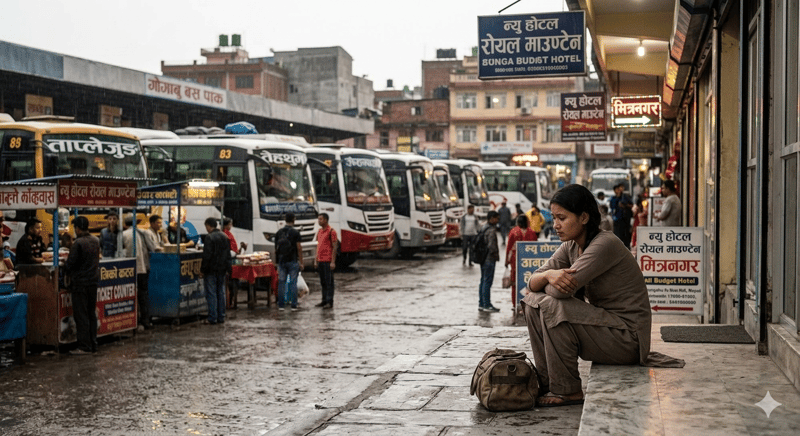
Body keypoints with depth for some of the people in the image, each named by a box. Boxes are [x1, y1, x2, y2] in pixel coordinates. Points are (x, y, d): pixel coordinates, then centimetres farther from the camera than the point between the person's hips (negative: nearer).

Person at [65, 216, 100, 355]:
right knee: (91, 314, 13)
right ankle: (93, 345, 16)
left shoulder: (78, 243, -16)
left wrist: (67, 272, 7)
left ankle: (84, 346, -2)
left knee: (81, 316, -2)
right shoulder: (96, 240, 7)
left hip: (80, 283, -7)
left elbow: (70, 263, -15)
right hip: (94, 281, 7)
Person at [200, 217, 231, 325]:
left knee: (211, 294, -3)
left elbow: (207, 256, -17)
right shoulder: (224, 237, 10)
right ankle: (221, 317, 13)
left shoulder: (209, 237, -14)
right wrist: (228, 269, 19)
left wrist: (202, 269, -10)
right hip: (221, 270, 7)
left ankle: (212, 318, -2)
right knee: (221, 293, 11)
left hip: (211, 270, -7)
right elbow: (228, 255, 15)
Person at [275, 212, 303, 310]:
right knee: (293, 283, 0)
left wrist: (277, 260, 17)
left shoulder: (278, 233, 6)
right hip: (292, 261, -4)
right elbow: (299, 248, -8)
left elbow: (276, 248, 9)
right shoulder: (295, 232, -7)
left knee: (281, 282, 7)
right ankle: (293, 305, 1)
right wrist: (301, 262, -3)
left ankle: (281, 305, 8)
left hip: (281, 261, 4)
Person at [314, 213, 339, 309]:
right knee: (322, 282, 10)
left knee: (329, 282, -4)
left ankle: (329, 302, -1)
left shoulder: (331, 231, -8)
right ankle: (324, 300, 17)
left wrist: (333, 262, -16)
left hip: (328, 261, -7)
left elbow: (335, 247, -10)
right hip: (320, 261, 7)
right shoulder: (319, 231, 16)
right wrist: (316, 260, 16)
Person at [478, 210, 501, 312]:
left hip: (482, 258, 10)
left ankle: (481, 304, 19)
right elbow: (491, 246, -25)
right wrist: (496, 254, -9)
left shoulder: (483, 228, 12)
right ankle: (487, 305, -3)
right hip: (489, 259, -10)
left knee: (483, 281, 14)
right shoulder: (491, 230, -17)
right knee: (487, 282, -6)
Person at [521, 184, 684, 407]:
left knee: (553, 307, -25)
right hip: (604, 322, 9)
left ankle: (567, 392, -14)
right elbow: (532, 283, 0)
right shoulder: (570, 247, 6)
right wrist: (548, 275, -24)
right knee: (533, 303, -2)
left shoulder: (605, 244, -21)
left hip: (627, 336, -9)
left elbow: (562, 291, -27)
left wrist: (553, 282, -4)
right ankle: (547, 382, 3)